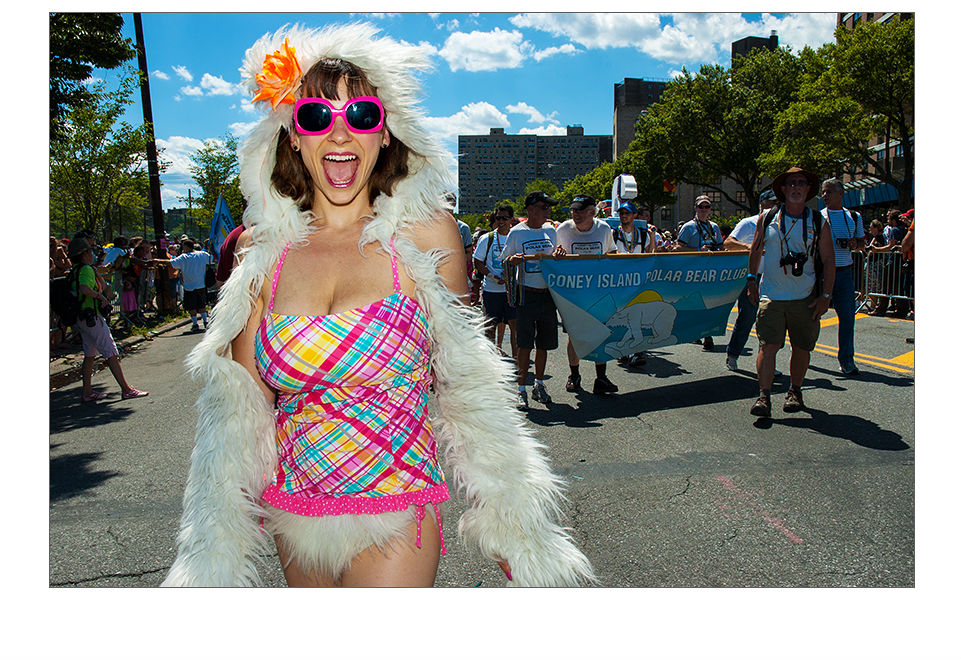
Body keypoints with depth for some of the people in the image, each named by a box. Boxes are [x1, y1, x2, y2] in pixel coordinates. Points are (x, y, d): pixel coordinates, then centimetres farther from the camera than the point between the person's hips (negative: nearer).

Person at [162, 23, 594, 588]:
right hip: (293, 524, 3)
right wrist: (215, 559, 2)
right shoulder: (261, 250, -4)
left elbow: (463, 383, -1)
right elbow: (243, 408, 1)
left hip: (395, 526, -3)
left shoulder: (426, 233, -10)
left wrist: (506, 527, 4)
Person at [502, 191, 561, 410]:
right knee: (525, 344, -3)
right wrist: (512, 260, -18)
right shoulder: (517, 232, -3)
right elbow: (506, 260, 2)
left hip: (548, 293, 4)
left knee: (543, 344, 10)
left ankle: (539, 384, 25)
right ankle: (521, 389, 6)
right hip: (527, 294, -4)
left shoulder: (551, 231, 10)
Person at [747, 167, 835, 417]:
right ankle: (764, 396, -10)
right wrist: (752, 280, 9)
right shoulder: (767, 218, 4)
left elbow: (828, 260, 5)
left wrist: (825, 296, -1)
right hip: (771, 296, -1)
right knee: (768, 346, -11)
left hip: (806, 298, 1)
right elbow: (755, 251, 15)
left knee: (801, 347, 9)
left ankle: (795, 392, 26)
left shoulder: (818, 222, 4)